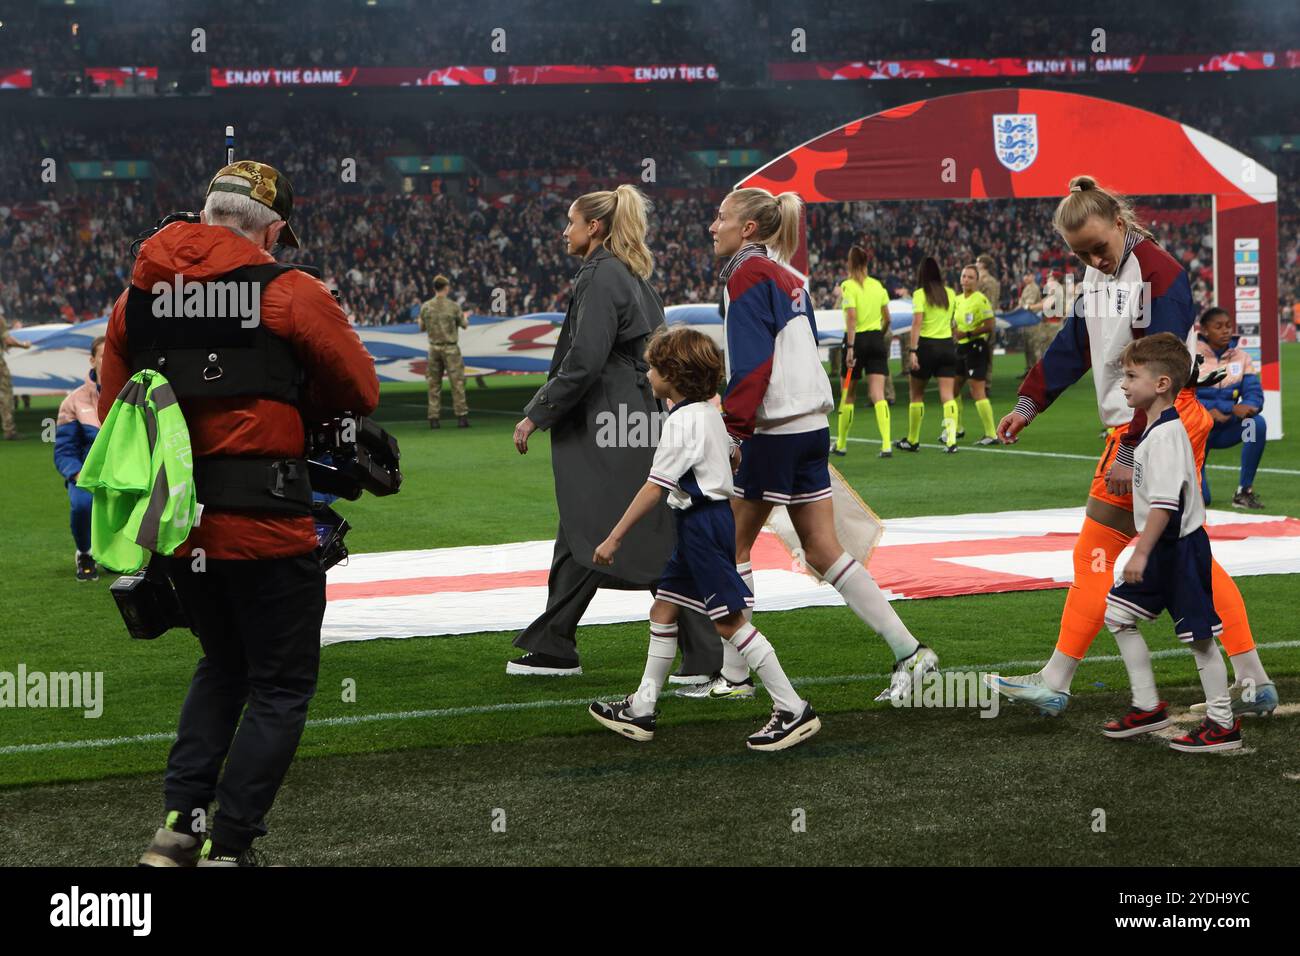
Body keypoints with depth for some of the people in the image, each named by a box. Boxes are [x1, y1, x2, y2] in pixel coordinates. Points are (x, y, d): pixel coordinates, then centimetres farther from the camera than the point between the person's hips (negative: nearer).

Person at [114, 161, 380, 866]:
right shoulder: (289, 292, -7)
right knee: (281, 686, 8)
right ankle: (226, 848, 3)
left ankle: (177, 823, 15)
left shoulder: (136, 296, 8)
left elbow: (113, 417, 12)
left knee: (223, 663, 25)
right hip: (264, 523, -6)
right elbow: (360, 392, 0)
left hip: (171, 519, 6)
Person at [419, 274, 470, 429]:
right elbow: (464, 325, 3)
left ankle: (433, 418, 6)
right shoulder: (453, 306, -8)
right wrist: (465, 317, 25)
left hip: (434, 348, 3)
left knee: (434, 384, 8)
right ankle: (461, 416, -4)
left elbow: (422, 328, 8)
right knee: (457, 382, 0)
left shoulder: (426, 307, -1)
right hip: (450, 348, -3)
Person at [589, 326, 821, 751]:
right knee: (663, 609, 14)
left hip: (703, 522, -10)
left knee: (729, 620, -8)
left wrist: (614, 538, -16)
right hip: (699, 526, 10)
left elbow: (654, 489, -19)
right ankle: (641, 709, 20)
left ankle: (793, 710, -5)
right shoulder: (711, 412, 11)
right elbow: (736, 454, 24)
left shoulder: (682, 421, -17)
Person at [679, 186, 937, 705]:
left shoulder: (747, 274, -8)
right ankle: (908, 651, 4)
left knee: (732, 546, 3)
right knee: (823, 551, 9)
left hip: (774, 432, -9)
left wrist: (732, 430, -20)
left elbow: (750, 362, -17)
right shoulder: (787, 277, 18)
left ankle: (733, 676, 8)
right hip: (811, 425, 9)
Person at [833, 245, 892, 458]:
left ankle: (841, 444, 20)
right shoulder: (878, 285, 7)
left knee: (847, 395, 11)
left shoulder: (848, 286, -8)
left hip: (857, 339, -3)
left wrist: (850, 347, -19)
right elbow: (887, 318, 12)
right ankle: (886, 444, -18)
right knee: (877, 395, -3)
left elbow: (851, 317, -17)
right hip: (877, 339, 3)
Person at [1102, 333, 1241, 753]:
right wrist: (1145, 551, 25)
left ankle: (1223, 723, 7)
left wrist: (1141, 552, -29)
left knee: (1199, 635, -2)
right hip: (1165, 550, 10)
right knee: (1118, 615, 12)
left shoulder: (1166, 435, -21)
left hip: (1182, 548, -10)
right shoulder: (1157, 428, 10)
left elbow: (1165, 502, -29)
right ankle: (1148, 706, 18)